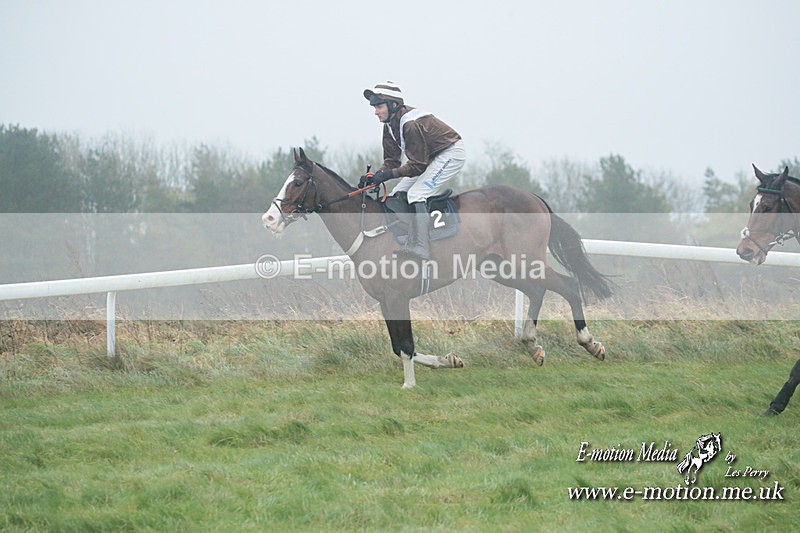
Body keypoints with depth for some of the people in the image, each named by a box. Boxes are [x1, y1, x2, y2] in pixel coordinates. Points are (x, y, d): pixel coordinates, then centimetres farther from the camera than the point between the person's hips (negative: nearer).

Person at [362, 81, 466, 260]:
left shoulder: (411, 124, -31)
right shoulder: (390, 125, -1)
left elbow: (417, 166, -28)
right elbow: (391, 160, 2)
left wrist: (389, 174, -33)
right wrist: (377, 175, -17)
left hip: (451, 153, -11)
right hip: (429, 157, 11)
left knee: (416, 194, -24)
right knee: (398, 194, 5)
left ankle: (420, 247, -29)